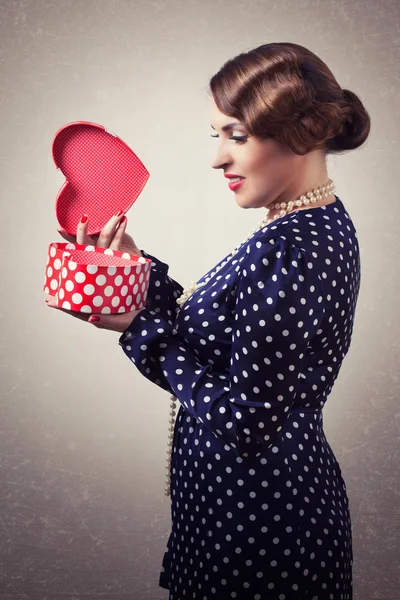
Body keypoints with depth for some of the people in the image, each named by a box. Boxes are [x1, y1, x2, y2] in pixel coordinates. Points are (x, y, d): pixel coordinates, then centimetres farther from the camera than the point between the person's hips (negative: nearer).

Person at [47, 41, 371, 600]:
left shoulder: (291, 251, -27)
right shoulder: (323, 225, 4)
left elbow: (244, 421, -25)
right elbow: (210, 342, 6)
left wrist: (141, 329, -17)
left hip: (259, 519, -9)